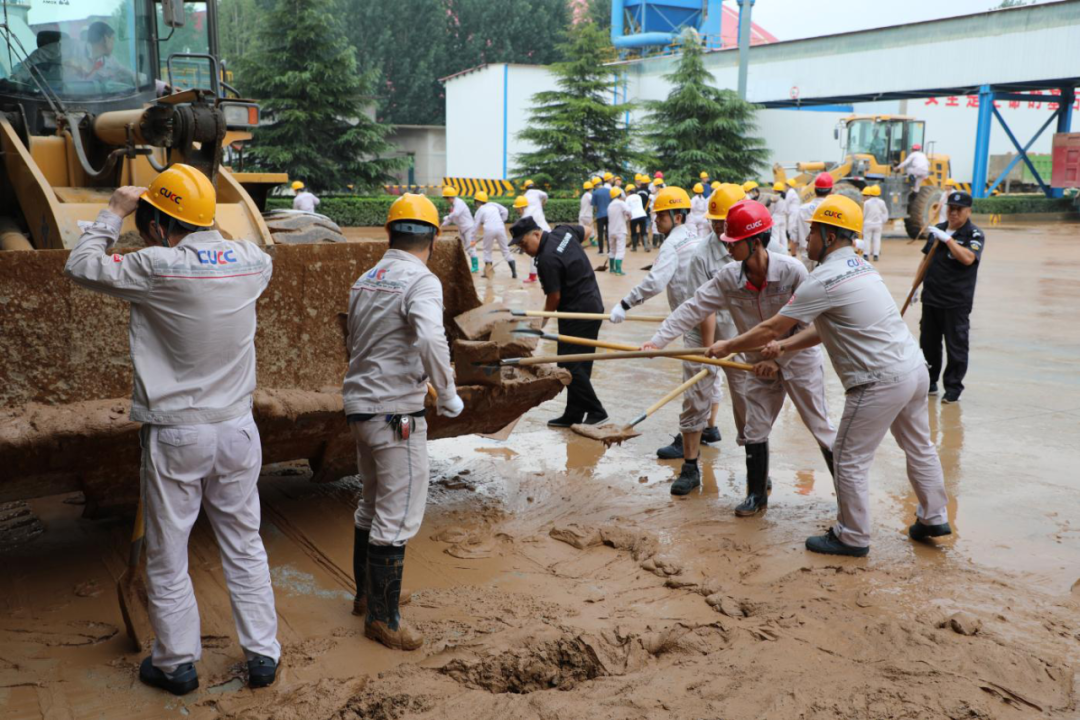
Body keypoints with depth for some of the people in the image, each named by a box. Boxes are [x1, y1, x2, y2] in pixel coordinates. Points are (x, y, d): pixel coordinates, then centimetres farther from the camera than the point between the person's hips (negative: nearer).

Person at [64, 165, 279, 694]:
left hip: (174, 436, -4)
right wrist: (204, 231, 18)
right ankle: (262, 655, 23)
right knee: (244, 547, 16)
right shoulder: (252, 262, -4)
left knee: (167, 556, 13)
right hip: (237, 431, 4)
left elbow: (80, 266, -3)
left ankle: (177, 664, 26)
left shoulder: (156, 268, -17)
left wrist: (113, 214, 7)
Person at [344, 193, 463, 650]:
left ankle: (367, 593, 38)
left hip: (359, 406, 9)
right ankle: (382, 617, 12)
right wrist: (448, 397, -20)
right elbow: (431, 340, -32)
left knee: (372, 505, 23)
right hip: (396, 412, -8)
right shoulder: (420, 281, -14)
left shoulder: (364, 281, 10)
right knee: (396, 517, 2)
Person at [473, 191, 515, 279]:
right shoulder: (493, 205, 19)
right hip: (500, 228, 3)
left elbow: (476, 226, 10)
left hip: (489, 229, -3)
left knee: (487, 250, 14)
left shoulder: (480, 210, 12)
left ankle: (488, 272, 10)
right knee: (505, 249, 11)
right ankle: (514, 272, 4)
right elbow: (505, 211, 10)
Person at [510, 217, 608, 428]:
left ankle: (596, 411, -1)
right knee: (580, 365, 11)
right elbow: (585, 231, 25)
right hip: (593, 306, 10)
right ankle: (574, 415, 16)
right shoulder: (563, 231, 3)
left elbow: (554, 297, -15)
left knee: (570, 365, -7)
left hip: (577, 313, -10)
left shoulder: (547, 260, -22)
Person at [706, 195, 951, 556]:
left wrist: (728, 346, 2)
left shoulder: (824, 279, -16)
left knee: (849, 460, 5)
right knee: (918, 447, 24)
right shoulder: (862, 266, 13)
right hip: (916, 368, 10)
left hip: (881, 381, -10)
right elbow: (826, 328, 16)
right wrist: (785, 346, 8)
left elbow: (771, 328, -10)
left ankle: (852, 537, 17)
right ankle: (933, 518, 39)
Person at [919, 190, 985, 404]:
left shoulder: (975, 234, -7)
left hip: (957, 302, -6)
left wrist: (947, 238, -23)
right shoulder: (937, 229, 11)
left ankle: (953, 388, 6)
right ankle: (929, 382, 26)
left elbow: (967, 258, -26)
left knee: (956, 346, -2)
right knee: (928, 343, 14)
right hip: (931, 298, 6)